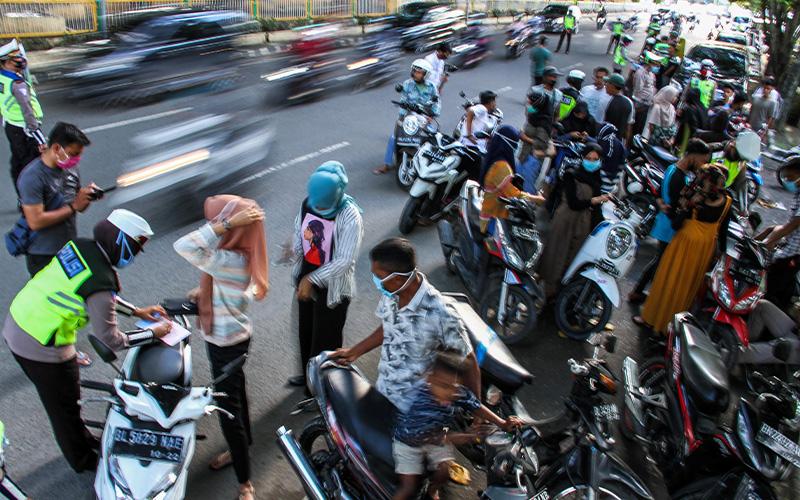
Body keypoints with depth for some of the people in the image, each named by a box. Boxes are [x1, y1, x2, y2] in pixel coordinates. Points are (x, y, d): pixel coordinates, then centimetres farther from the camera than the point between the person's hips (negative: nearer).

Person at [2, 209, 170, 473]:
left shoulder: (80, 246, -6)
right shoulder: (101, 281, -29)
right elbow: (111, 339, -19)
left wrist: (136, 311, 10)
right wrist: (153, 333, -6)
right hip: (42, 347, -8)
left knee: (63, 399, 28)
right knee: (64, 406, 16)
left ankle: (82, 439, 50)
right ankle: (82, 460, 39)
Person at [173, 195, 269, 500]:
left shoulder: (229, 260, -34)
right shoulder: (240, 253, -5)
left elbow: (183, 246, -44)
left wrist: (227, 223, -42)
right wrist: (204, 291, 1)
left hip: (226, 342, -10)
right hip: (231, 335, 10)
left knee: (229, 408, 2)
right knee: (234, 392, 27)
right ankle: (242, 445, 51)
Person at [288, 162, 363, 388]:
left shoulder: (350, 217, -26)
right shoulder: (308, 203, -8)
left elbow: (344, 261, -26)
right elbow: (299, 233, 4)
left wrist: (312, 280, -25)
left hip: (332, 286, -6)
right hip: (307, 278, 7)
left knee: (325, 338, 9)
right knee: (306, 331, 24)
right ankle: (308, 374, 48)